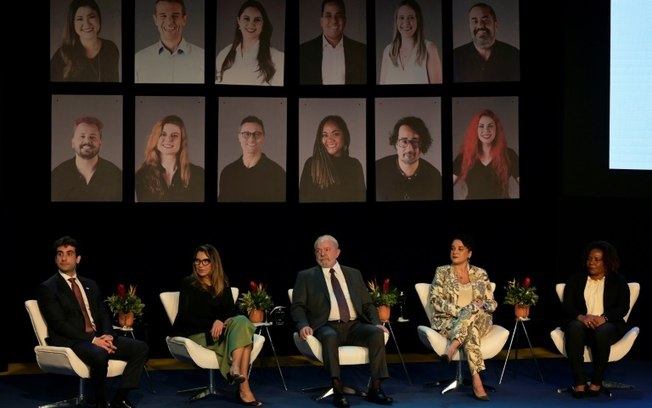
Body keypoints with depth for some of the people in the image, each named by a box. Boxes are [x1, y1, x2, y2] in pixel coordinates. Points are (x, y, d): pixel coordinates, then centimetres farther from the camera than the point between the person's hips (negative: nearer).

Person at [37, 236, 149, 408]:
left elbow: (103, 314, 15)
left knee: (141, 348, -12)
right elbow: (59, 324, -11)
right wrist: (92, 340, -19)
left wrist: (106, 335, -8)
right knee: (100, 355, -38)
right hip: (71, 341, -7)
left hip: (99, 337, 7)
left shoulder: (90, 285, 20)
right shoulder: (47, 288, -1)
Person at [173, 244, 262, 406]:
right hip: (194, 334, -4)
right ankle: (243, 387, -39)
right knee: (240, 336, -29)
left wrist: (220, 321, -20)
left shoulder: (223, 285, 14)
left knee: (242, 321, -28)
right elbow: (185, 316, -4)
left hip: (220, 330, 4)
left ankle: (235, 369, -42)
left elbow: (231, 311, 4)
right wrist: (212, 325, -16)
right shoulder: (188, 284, 2)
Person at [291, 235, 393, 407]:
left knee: (377, 333, -27)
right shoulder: (306, 276, 12)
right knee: (329, 337, -38)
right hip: (327, 326, -3)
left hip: (354, 325, 3)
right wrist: (303, 325, -16)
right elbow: (297, 306, 4)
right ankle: (337, 390, -36)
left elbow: (367, 304, 18)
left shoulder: (354, 274, 20)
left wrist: (376, 322, -1)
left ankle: (375, 388, -26)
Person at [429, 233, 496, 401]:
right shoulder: (442, 272, 8)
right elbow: (435, 300, -3)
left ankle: (452, 347, -50)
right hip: (448, 321, -1)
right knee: (470, 331, -39)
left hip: (479, 320, 2)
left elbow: (492, 303, 10)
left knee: (473, 311, -38)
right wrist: (458, 311, -17)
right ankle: (476, 381, -49)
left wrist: (482, 304, -16)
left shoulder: (480, 274, 12)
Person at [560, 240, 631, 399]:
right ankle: (579, 382, -38)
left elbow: (623, 308, -2)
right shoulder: (575, 279, 13)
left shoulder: (618, 281, 10)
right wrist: (581, 317, -21)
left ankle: (596, 382, -26)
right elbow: (566, 306, 2)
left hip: (609, 325, -1)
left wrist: (604, 318, -22)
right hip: (581, 323, 1)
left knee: (602, 332, -39)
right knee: (575, 327, -37)